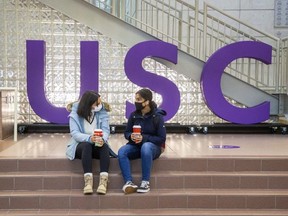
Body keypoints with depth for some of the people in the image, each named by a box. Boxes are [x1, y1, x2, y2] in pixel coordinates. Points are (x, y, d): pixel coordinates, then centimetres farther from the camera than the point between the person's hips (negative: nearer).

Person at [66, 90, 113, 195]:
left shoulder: (102, 112, 1)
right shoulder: (75, 113, -6)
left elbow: (106, 130, -10)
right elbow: (75, 133, -17)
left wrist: (102, 139, -35)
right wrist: (89, 138, -37)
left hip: (97, 146, 2)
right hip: (80, 145, -2)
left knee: (105, 146, -32)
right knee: (87, 145, -36)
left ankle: (103, 181, -44)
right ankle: (88, 181, -46)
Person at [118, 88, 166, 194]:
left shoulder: (157, 116, -9)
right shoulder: (133, 115, 2)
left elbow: (161, 138, -10)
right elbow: (126, 132, 11)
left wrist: (144, 138, -22)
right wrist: (131, 136, -15)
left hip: (153, 146, -4)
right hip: (136, 145, 4)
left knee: (145, 147, -40)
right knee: (122, 151, -28)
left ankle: (145, 182, -32)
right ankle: (129, 182, -35)